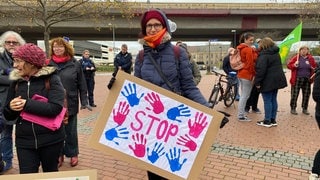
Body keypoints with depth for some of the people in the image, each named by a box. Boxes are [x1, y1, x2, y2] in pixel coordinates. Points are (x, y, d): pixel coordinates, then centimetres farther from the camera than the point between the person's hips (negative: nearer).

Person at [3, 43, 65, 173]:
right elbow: (8, 116, 10)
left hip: (51, 139, -3)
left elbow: (55, 108, -22)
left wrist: (26, 104, -21)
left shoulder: (52, 79, -9)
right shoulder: (16, 82, 5)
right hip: (24, 141, 3)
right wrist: (11, 107, -12)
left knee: (50, 174, 17)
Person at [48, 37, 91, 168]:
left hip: (70, 104, -1)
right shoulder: (48, 64, 1)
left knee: (70, 131, 11)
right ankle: (58, 154, 29)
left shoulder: (75, 64, -1)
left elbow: (82, 85, 0)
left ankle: (73, 154, 28)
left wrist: (84, 102, -4)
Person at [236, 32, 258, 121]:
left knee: (243, 95, 16)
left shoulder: (241, 48, 15)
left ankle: (241, 113, 22)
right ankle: (241, 116, -1)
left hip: (241, 74, 10)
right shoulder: (249, 49, -14)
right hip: (247, 75, -10)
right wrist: (254, 74, -11)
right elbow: (250, 64, -17)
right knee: (245, 96, -5)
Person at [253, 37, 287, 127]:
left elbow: (261, 69, -22)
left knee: (267, 101, -2)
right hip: (277, 80, 8)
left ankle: (267, 121, 5)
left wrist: (257, 82, -18)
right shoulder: (276, 53, 14)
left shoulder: (264, 55, -16)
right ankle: (273, 120, 20)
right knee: (273, 100, 13)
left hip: (268, 81, -8)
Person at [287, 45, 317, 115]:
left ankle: (305, 109, 22)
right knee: (294, 94, -2)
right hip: (297, 79, -4)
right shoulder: (296, 58, -3)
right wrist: (294, 65, -21)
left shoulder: (310, 58, 7)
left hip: (307, 80, 4)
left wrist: (314, 68, -4)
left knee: (306, 94, 9)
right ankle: (293, 109, 8)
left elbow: (315, 66, 17)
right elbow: (289, 65, -2)